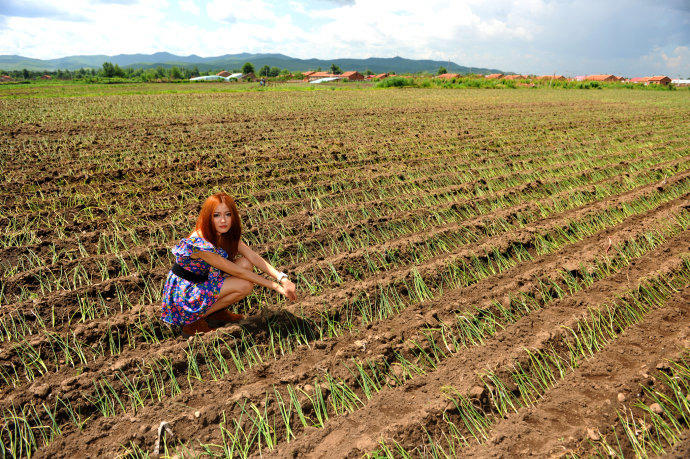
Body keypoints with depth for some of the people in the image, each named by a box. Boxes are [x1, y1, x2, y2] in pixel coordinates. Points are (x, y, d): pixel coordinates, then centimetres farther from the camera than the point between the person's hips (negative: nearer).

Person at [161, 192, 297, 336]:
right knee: (245, 285, -20)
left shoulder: (228, 235, -5)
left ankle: (217, 312, 4)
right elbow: (236, 271, -28)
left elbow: (254, 257, -10)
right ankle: (194, 320, -8)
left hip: (204, 282, 8)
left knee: (246, 263, -9)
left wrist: (282, 278, -24)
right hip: (184, 294, -8)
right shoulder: (199, 244, -30)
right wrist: (276, 286, -25)